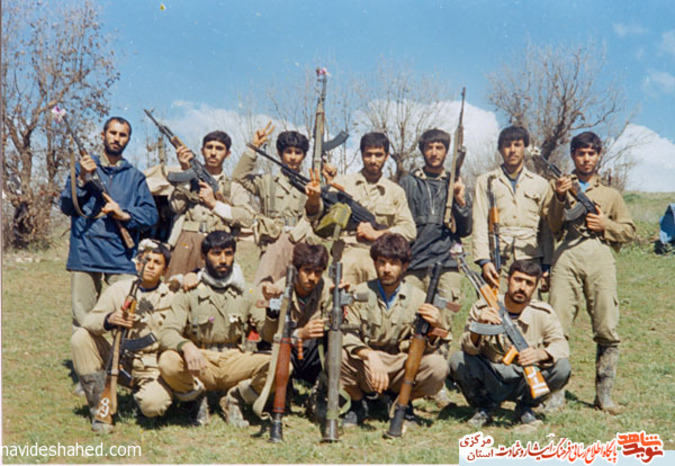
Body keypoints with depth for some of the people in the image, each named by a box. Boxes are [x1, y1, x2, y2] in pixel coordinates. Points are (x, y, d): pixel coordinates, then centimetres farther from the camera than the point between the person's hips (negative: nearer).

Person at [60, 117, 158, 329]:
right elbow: (67, 206, 5)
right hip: (85, 254, 0)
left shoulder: (135, 177, 17)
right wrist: (83, 178, -8)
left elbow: (151, 214, 6)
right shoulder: (83, 167, 15)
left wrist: (124, 214, -11)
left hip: (121, 257, 0)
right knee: (83, 321, 0)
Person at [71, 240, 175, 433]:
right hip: (120, 361, 3)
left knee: (153, 405, -33)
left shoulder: (171, 297, -1)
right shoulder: (119, 289, 2)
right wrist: (108, 320, -30)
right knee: (80, 337, -18)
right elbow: (89, 321, -5)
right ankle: (99, 406, -12)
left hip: (153, 368, -3)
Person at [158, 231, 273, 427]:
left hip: (234, 362, 2)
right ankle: (198, 398, 0)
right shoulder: (189, 293, 0)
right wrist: (186, 346, -33)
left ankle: (234, 399, 2)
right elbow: (167, 333, -11)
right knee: (168, 362, -33)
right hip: (200, 363, -1)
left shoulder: (245, 293, 6)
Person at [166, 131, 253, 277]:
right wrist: (185, 171, 2)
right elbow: (177, 206, 4)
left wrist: (214, 203, 1)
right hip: (187, 241, 0)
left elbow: (247, 218, 4)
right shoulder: (191, 178, 21)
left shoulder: (234, 187, 19)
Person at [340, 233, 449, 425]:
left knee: (438, 366, -27)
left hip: (402, 366, 1)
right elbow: (347, 336, -14)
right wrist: (370, 356, -33)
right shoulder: (360, 294, -4)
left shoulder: (419, 299, -3)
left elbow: (422, 348, -6)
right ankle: (358, 403, 2)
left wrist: (435, 328, -28)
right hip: (366, 367, -1)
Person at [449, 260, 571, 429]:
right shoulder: (483, 308, -11)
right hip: (489, 380, 0)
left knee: (562, 367, -26)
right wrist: (478, 326, -39)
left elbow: (561, 345, -12)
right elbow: (468, 348, -16)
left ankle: (525, 407, 1)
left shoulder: (544, 313, -7)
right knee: (457, 360, -27)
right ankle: (484, 407, 0)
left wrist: (541, 354, -35)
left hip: (526, 381, 1)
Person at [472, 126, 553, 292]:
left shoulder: (540, 184, 18)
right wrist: (484, 260, -7)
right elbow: (479, 224, 6)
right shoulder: (486, 181, 15)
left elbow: (547, 229, 14)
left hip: (530, 260, 1)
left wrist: (547, 267, 5)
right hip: (497, 261, -1)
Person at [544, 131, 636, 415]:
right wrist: (560, 198, -7)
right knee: (557, 327, -11)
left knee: (607, 330, -6)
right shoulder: (559, 186, 21)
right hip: (567, 256, -1)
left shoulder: (610, 194, 25)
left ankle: (604, 395, 1)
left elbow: (629, 231, 21)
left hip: (601, 257, 1)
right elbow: (551, 226, 9)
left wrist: (605, 225, 3)